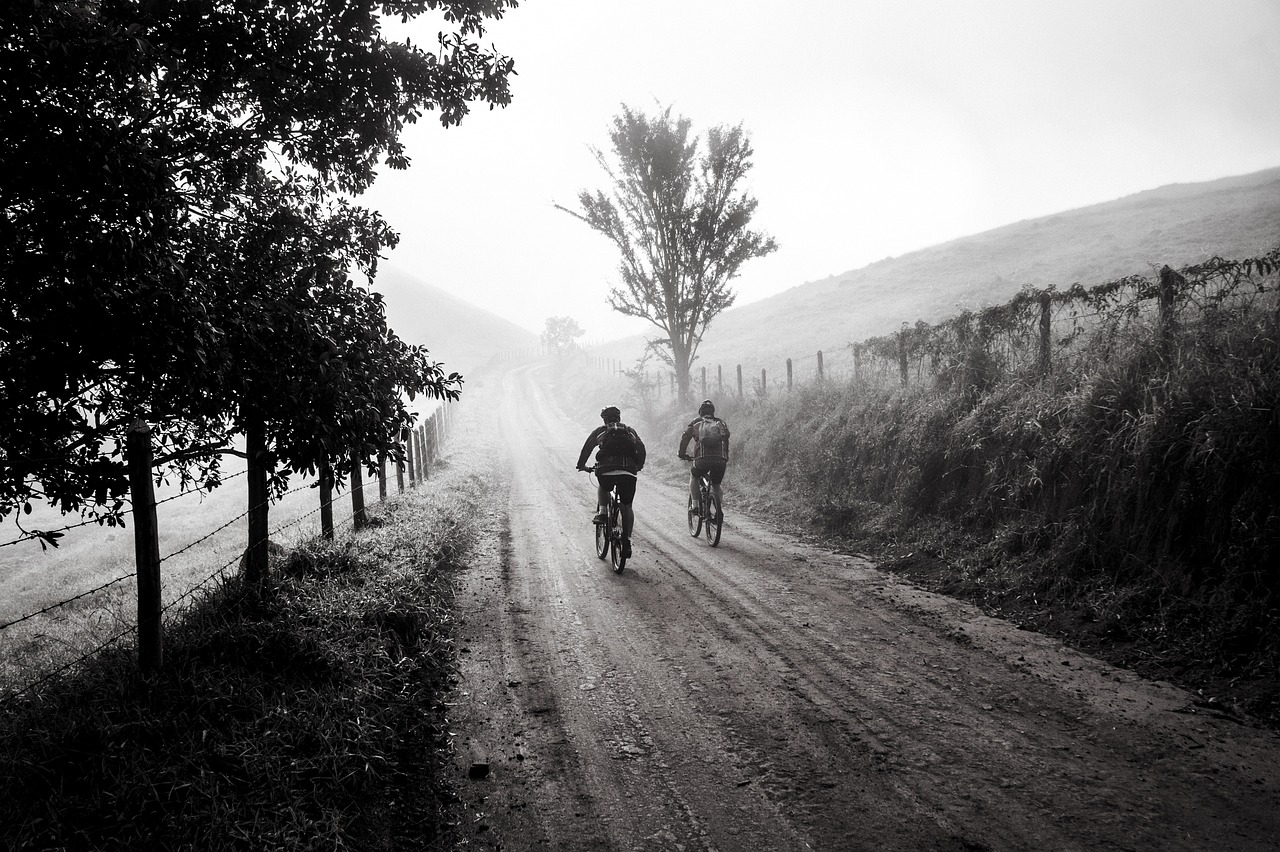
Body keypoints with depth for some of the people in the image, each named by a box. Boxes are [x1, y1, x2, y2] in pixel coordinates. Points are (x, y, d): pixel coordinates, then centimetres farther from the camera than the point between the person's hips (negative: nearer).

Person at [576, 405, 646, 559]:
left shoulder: (600, 431, 18)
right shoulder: (630, 431, 24)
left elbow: (587, 446, 14)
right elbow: (641, 448, 22)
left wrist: (581, 465, 25)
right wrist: (639, 466, 35)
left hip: (606, 471, -1)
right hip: (629, 472, 1)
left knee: (603, 488, 33)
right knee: (627, 506, 10)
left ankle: (601, 513, 11)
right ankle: (627, 541, 1)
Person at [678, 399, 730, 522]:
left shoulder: (695, 422, 15)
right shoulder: (721, 423, 21)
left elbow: (685, 437, 11)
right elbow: (726, 439, 21)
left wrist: (681, 453, 23)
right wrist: (726, 458, 29)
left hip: (702, 459, -2)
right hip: (720, 460, 2)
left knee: (693, 476, 28)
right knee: (716, 485, 25)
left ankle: (695, 505, 15)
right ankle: (720, 509, 6)